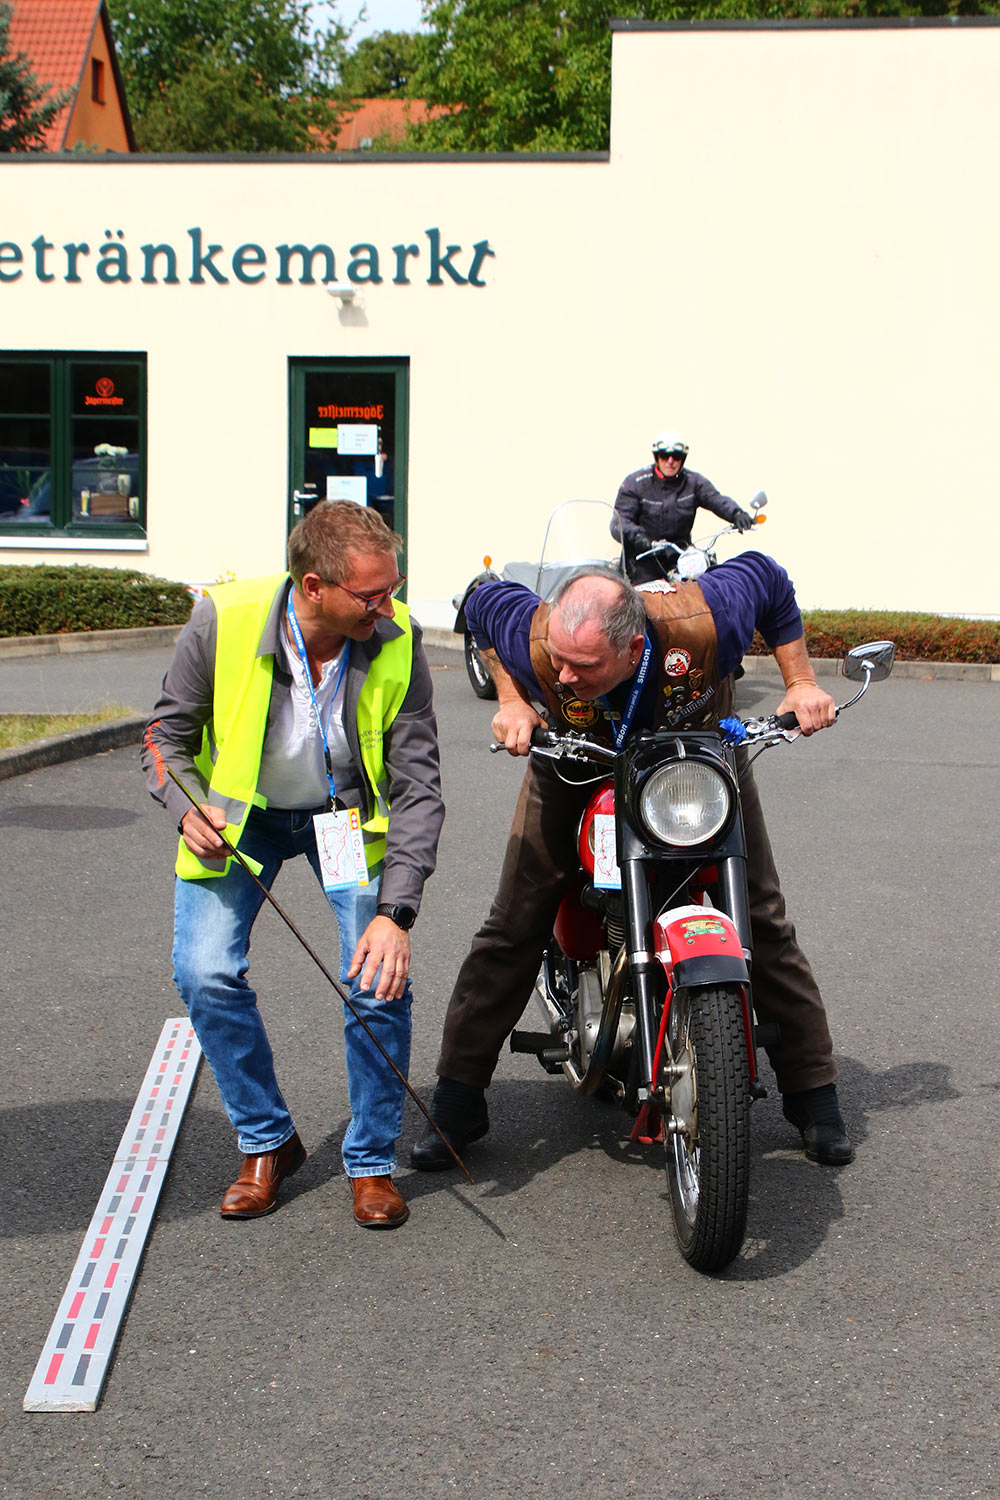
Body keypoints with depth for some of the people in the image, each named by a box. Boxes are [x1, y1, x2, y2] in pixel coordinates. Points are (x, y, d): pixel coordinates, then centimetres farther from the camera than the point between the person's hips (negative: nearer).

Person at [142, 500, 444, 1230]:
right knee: (205, 974, -13)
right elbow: (167, 731, -8)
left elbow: (418, 787, -22)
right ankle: (267, 1143, 11)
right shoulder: (222, 622, -26)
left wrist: (396, 912, -32)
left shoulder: (397, 640, -24)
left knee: (381, 977, -14)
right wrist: (187, 809, -29)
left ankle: (373, 1161, 8)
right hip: (238, 813, 0)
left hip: (347, 810, 0)